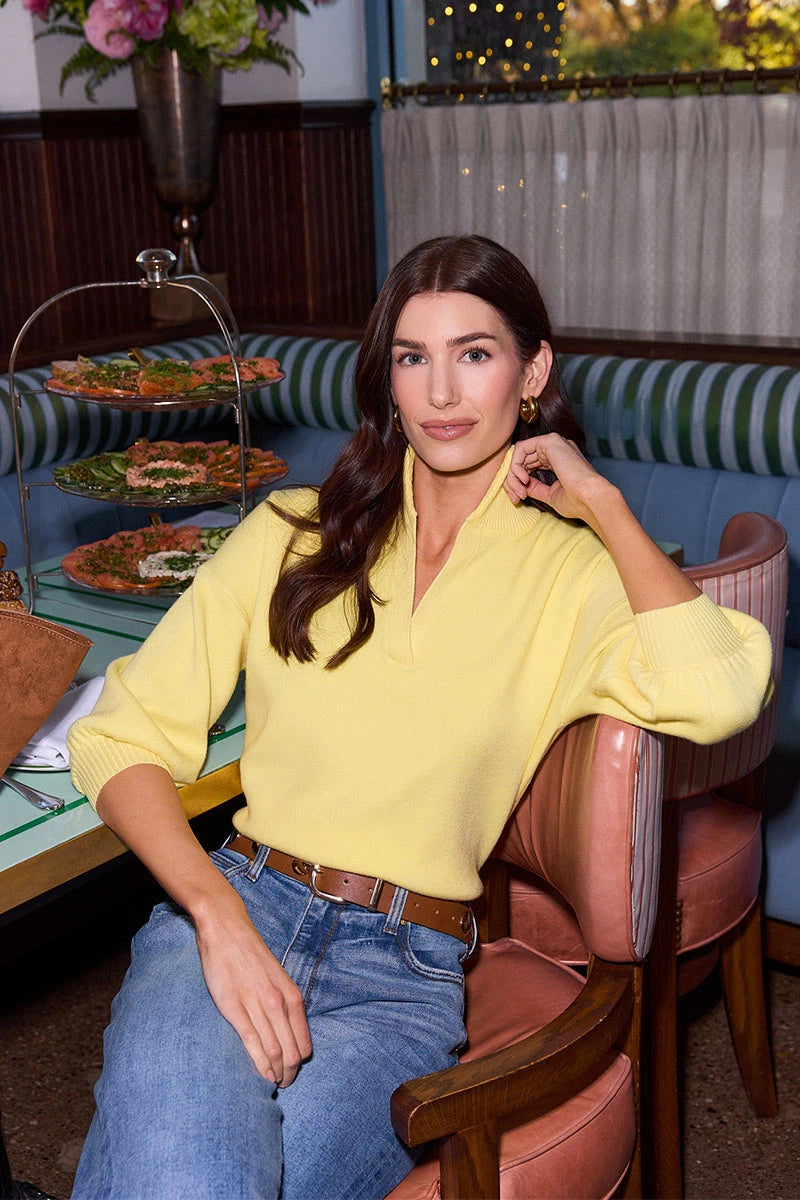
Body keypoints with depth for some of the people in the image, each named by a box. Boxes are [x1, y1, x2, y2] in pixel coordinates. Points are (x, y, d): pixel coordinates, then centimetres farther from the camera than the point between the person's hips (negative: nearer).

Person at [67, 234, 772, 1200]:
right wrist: (219, 917, -11)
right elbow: (124, 734, 6)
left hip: (405, 976, 0)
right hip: (230, 905, 1)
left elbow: (717, 694, -17)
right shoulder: (295, 532, 11)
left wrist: (601, 501, -3)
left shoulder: (571, 568, 6)